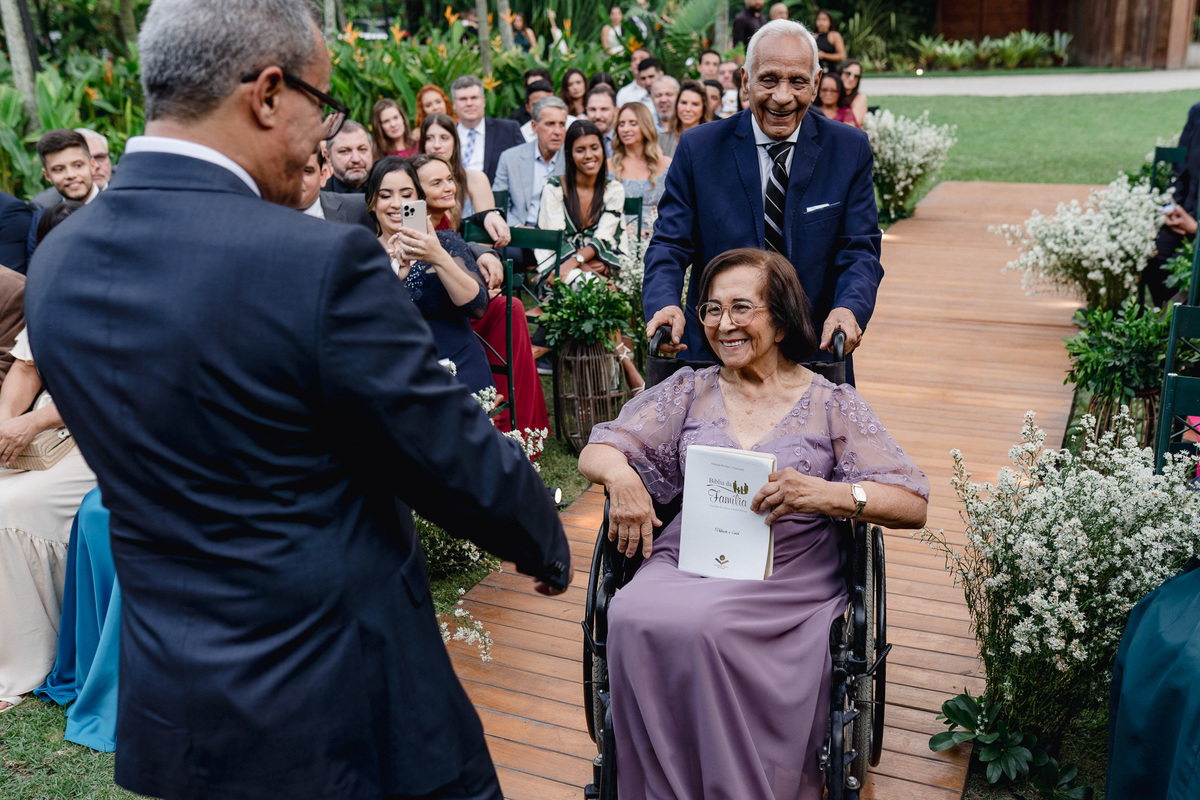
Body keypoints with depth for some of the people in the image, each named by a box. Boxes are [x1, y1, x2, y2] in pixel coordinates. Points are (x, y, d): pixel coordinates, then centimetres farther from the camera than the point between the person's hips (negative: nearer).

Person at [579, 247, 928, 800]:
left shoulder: (833, 404, 7)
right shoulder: (690, 391, 15)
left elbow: (914, 505, -1)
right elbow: (595, 452, 11)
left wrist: (827, 494, -19)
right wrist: (619, 473, -13)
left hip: (787, 578, -2)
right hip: (686, 562, 3)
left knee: (703, 624, -33)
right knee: (633, 618, -29)